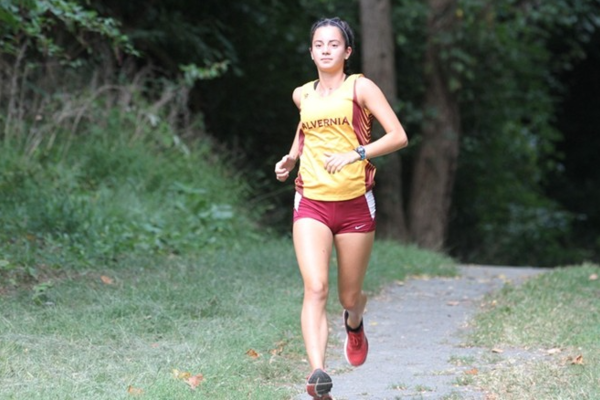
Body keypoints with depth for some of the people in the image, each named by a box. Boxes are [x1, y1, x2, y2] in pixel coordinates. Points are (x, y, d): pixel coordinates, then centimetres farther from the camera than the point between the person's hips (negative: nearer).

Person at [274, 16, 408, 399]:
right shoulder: (303, 95, 10)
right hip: (311, 204, 2)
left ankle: (355, 323, 48)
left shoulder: (360, 87, -2)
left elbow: (399, 137, -10)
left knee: (350, 296, 10)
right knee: (315, 288, -20)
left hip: (355, 204, -2)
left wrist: (356, 153, -22)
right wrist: (290, 158, 15)